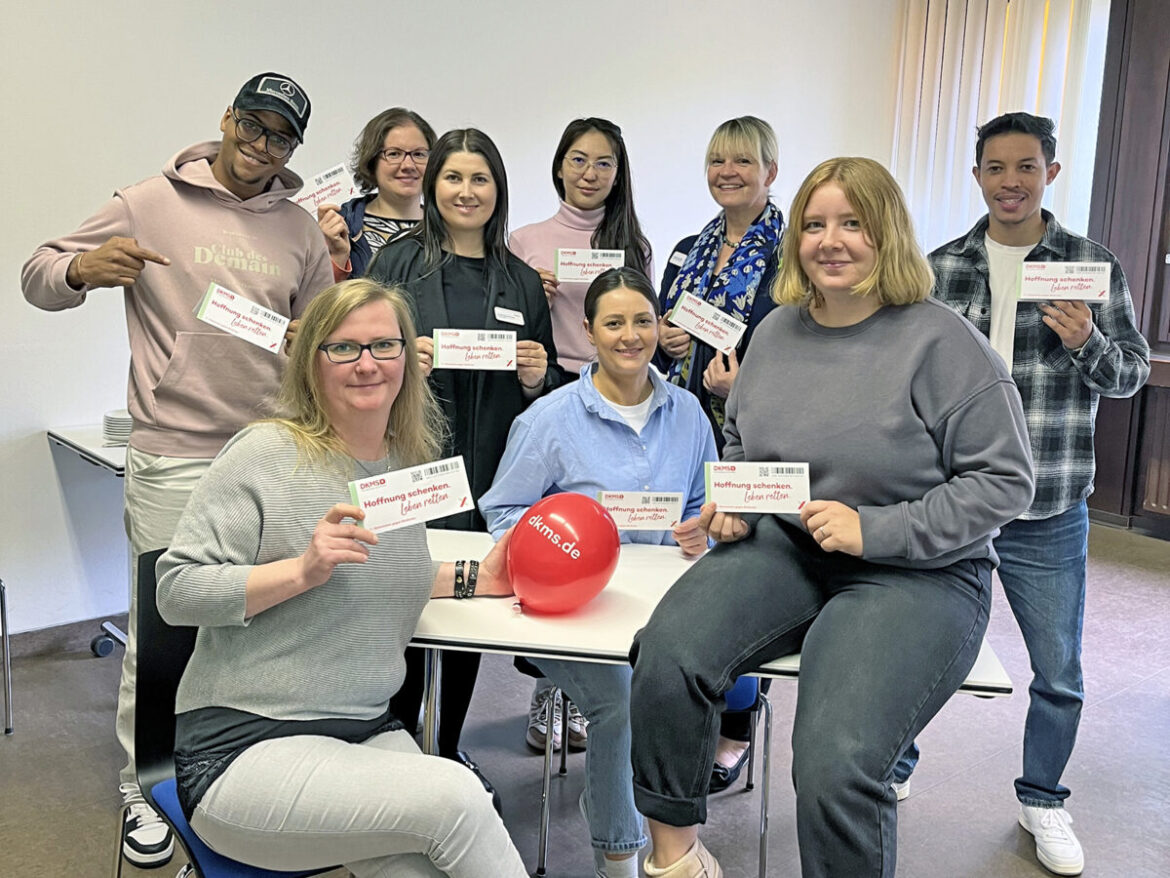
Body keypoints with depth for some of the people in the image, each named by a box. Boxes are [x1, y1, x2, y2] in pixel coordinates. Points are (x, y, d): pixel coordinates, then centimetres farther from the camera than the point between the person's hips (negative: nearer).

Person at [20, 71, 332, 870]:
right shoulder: (151, 204, -1)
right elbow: (38, 278, 1)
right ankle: (144, 790, 22)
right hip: (176, 459, -3)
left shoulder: (302, 232, 11)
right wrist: (85, 268, -20)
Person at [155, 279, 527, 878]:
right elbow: (176, 591, -12)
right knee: (454, 795, -24)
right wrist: (303, 569, -23)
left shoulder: (408, 463, 9)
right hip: (243, 745, -5)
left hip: (369, 733, 6)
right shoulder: (267, 452, -11)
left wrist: (473, 579, 11)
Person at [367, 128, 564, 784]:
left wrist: (538, 378, -4)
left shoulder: (522, 282, 13)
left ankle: (449, 749, 28)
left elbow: (551, 386, 17)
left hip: (489, 476, 4)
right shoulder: (398, 263, 3)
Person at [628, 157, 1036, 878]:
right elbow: (740, 443, 25)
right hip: (782, 546, 5)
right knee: (667, 654, -24)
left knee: (837, 765, -26)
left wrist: (876, 530, -17)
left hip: (918, 571, -4)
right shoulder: (777, 331, 11)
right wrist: (732, 501, 3)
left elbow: (1004, 480, -9)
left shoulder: (942, 340, -8)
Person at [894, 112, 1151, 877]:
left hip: (1049, 514, 0)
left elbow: (1134, 373, 1)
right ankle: (895, 766, 38)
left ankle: (1043, 801, 34)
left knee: (1059, 674, 11)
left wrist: (1088, 344, -18)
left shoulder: (1095, 266, -1)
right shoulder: (939, 268, 2)